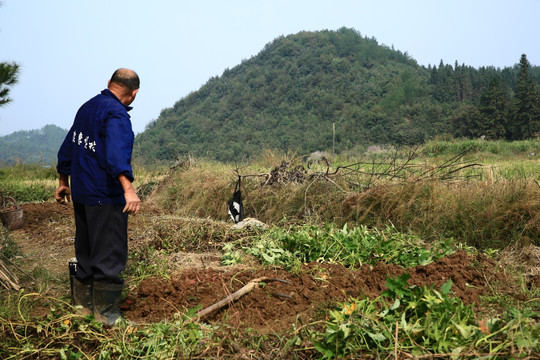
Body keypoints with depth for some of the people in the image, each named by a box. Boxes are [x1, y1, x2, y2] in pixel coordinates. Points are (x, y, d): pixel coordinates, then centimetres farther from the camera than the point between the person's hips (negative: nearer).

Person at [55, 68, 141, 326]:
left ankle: (82, 303, 29)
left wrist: (63, 181, 29)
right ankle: (106, 314, 4)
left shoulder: (87, 107, 13)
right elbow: (116, 152, -30)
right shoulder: (116, 114, -14)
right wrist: (128, 188, -39)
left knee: (85, 251, 18)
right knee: (109, 255, -2)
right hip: (106, 196, -9)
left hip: (80, 193, 9)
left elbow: (67, 147, 20)